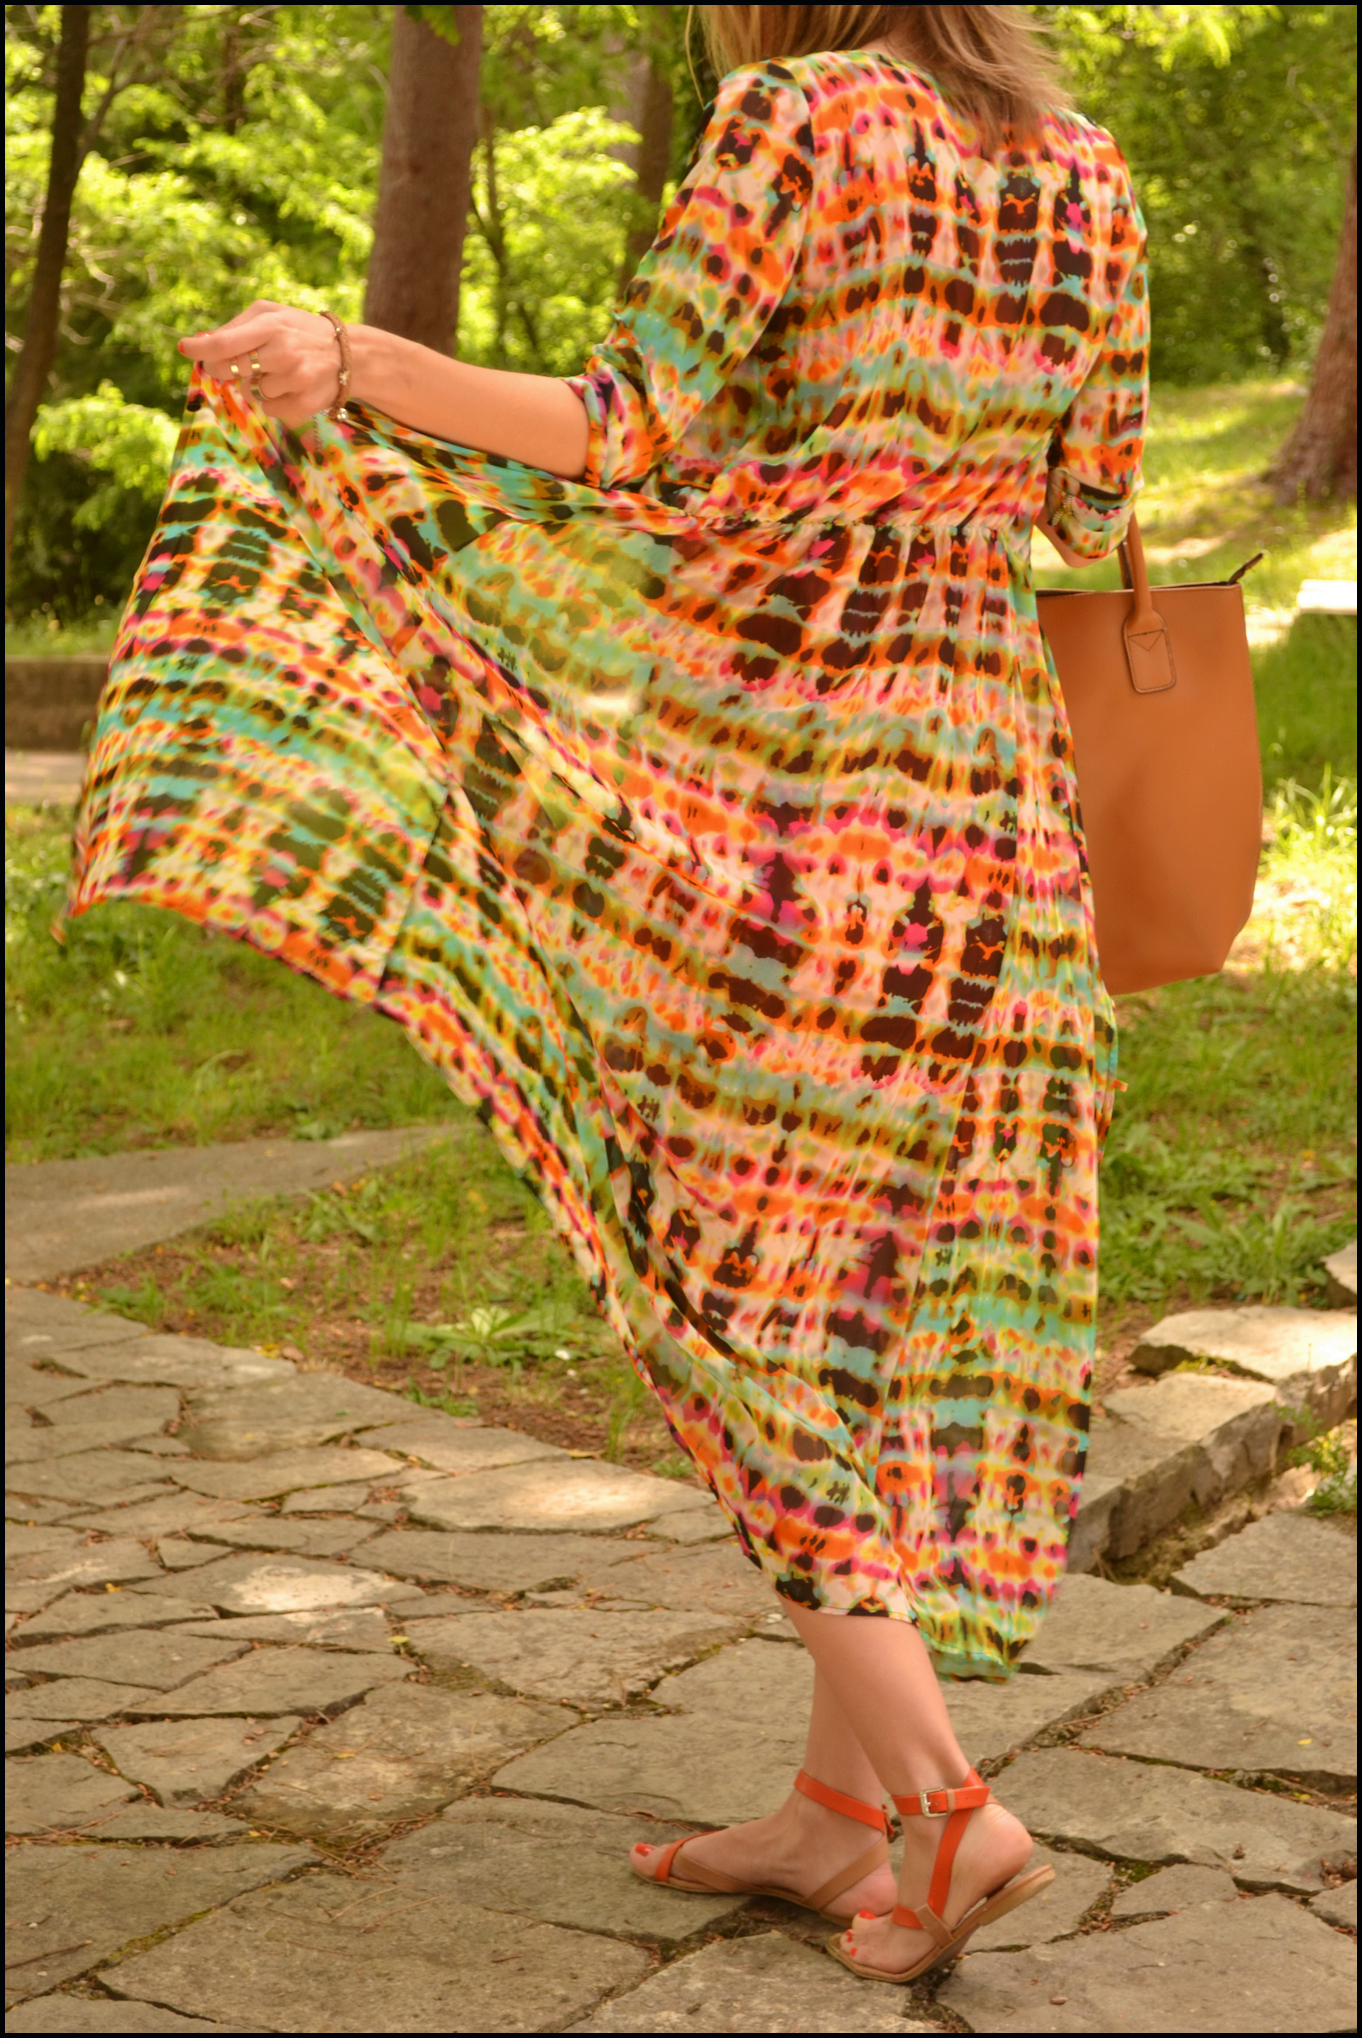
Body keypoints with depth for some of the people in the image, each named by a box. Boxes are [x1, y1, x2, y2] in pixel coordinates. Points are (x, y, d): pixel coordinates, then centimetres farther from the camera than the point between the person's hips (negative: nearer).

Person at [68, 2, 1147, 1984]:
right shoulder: (1086, 174, 11)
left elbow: (639, 440, -12)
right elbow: (1094, 506, 15)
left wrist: (351, 359, -5)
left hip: (774, 770, -6)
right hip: (987, 775, 6)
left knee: (728, 1284, 3)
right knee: (894, 1273, 11)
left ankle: (944, 1802, -3)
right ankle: (838, 1803, 17)